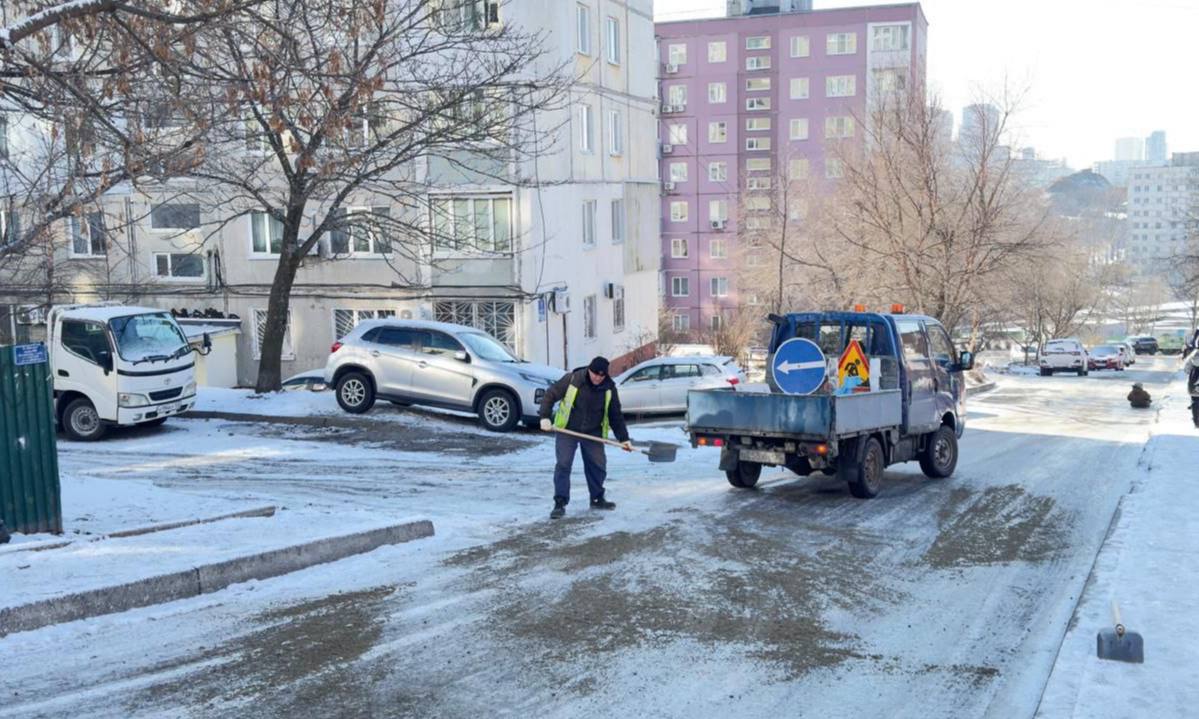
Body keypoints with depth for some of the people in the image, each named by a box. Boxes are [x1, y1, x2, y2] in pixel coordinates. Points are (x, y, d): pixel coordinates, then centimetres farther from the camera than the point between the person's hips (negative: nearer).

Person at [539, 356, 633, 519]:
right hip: (567, 430, -3)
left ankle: (597, 499, 27)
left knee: (598, 466, 7)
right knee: (563, 464, -9)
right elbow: (550, 395, -9)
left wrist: (623, 438, -2)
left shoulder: (609, 388, -8)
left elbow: (616, 415, 0)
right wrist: (545, 417, -20)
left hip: (593, 433, 3)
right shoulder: (572, 379, -18)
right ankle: (560, 503, -3)